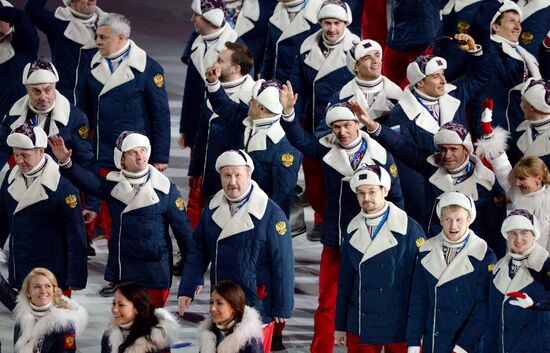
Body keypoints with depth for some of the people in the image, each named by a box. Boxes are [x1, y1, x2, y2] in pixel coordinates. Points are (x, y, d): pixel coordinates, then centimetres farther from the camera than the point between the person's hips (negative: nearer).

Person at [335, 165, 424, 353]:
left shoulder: (408, 229, -7)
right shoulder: (353, 230, 7)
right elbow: (345, 280, 13)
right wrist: (340, 325, 12)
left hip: (399, 326, -4)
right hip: (361, 327, 4)